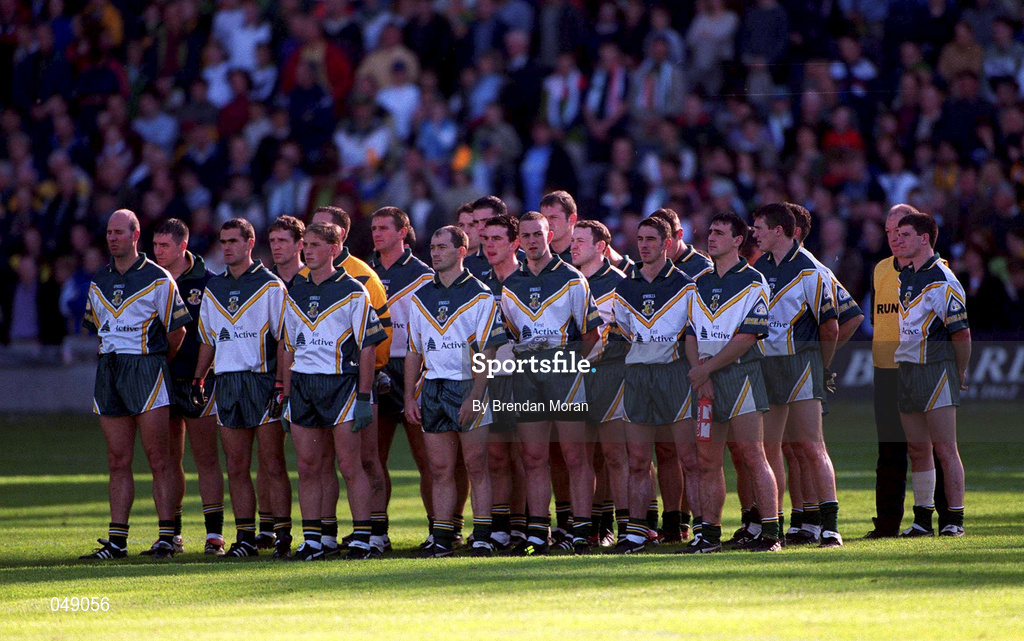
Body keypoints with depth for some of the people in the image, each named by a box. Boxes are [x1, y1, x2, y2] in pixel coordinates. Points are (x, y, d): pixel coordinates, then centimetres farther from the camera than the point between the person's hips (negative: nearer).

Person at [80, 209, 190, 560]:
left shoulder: (157, 279, -4)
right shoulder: (98, 282, 13)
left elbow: (177, 330, 1)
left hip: (146, 367, -5)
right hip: (108, 369, 5)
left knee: (158, 458, -6)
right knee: (118, 461, 5)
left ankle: (166, 537, -5)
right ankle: (117, 540, 6)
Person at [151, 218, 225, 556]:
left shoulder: (207, 282, -2)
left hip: (197, 380, -4)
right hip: (161, 380, 4)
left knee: (206, 459, -4)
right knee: (167, 459, 7)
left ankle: (214, 534, -2)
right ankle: (171, 535, 13)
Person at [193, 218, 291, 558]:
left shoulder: (270, 285, -1)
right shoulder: (213, 288, 15)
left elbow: (284, 338, -5)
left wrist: (281, 383, -12)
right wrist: (198, 379, 14)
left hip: (262, 380, -5)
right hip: (226, 383, 5)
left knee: (272, 464, -5)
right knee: (236, 466, 4)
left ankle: (282, 536, -3)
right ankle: (245, 538, 6)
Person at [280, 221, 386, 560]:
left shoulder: (353, 292, -3)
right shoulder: (295, 293, 13)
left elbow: (368, 347, -4)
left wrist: (364, 398, -9)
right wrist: (287, 396, 12)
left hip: (341, 383, -5)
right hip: (302, 385, 5)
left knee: (350, 466, -4)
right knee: (308, 466, 5)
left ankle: (361, 539, 0)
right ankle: (311, 541, 9)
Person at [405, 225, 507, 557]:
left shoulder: (480, 296, -3)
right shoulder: (420, 297, 13)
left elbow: (486, 352, -8)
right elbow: (414, 351, 17)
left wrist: (474, 397, -16)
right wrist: (409, 396, 9)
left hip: (468, 387, -5)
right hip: (432, 389, 5)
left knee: (476, 467, -3)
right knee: (440, 469, 4)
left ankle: (482, 539, -1)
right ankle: (442, 539, 5)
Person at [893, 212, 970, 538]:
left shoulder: (942, 281, -13)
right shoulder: (905, 276, 13)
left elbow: (961, 332, -14)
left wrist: (960, 374, -6)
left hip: (936, 369, -8)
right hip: (906, 369, 8)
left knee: (944, 449, -7)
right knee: (917, 449, 10)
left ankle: (955, 520, -5)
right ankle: (922, 519, 15)